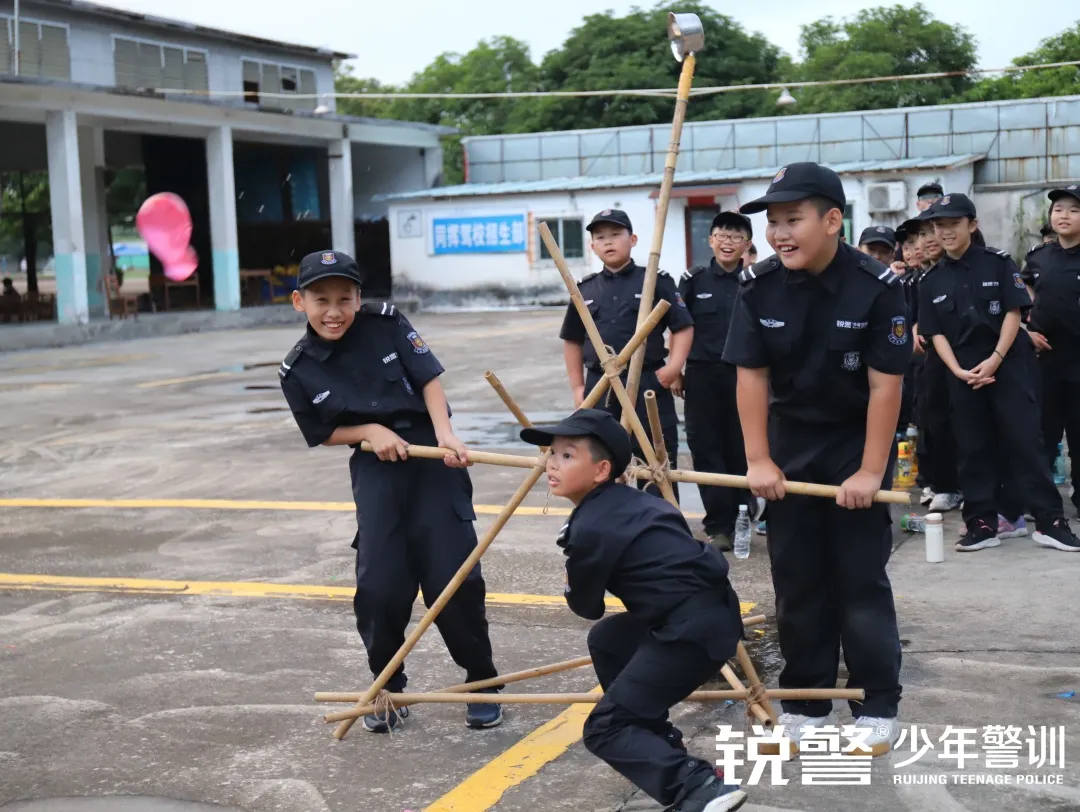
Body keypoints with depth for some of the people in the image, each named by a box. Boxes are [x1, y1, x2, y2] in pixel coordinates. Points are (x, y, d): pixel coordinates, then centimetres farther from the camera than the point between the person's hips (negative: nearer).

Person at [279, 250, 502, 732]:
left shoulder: (385, 322, -4)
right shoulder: (297, 371, -2)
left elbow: (429, 377, -3)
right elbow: (324, 435, 6)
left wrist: (444, 434, -17)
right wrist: (371, 430, -11)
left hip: (430, 454, -1)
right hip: (375, 469, 1)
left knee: (452, 575, -3)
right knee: (379, 585, -6)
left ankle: (481, 681, 16)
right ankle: (388, 688, 18)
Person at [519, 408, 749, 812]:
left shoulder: (589, 529, -11)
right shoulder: (628, 501, 15)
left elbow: (586, 607, 4)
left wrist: (574, 582, 24)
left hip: (694, 630, -9)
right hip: (704, 612, 9)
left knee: (603, 729, -2)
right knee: (606, 640, 29)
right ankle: (661, 743, 30)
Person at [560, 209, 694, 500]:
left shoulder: (657, 281, -2)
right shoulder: (585, 289, 9)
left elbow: (683, 327, -1)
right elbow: (573, 339, 18)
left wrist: (674, 366, -14)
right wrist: (577, 386, 13)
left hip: (648, 385, -4)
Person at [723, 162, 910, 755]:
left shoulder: (876, 286, -20)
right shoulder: (759, 285, -11)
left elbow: (886, 384, -17)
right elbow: (752, 376, -6)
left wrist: (871, 471, -16)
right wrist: (758, 461, -8)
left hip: (857, 440, -3)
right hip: (790, 440, 3)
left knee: (861, 578, -1)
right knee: (796, 577, 7)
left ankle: (878, 707, 11)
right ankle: (805, 701, 19)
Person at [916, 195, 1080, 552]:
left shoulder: (998, 263, -1)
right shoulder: (931, 281, 7)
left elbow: (1013, 313, -4)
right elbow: (936, 333, 5)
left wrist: (995, 359, -12)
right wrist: (958, 371, -9)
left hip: (1008, 365, -3)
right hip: (963, 374, 3)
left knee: (1025, 442, -4)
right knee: (973, 449, 5)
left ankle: (1050, 521, 1)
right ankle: (982, 524, 12)